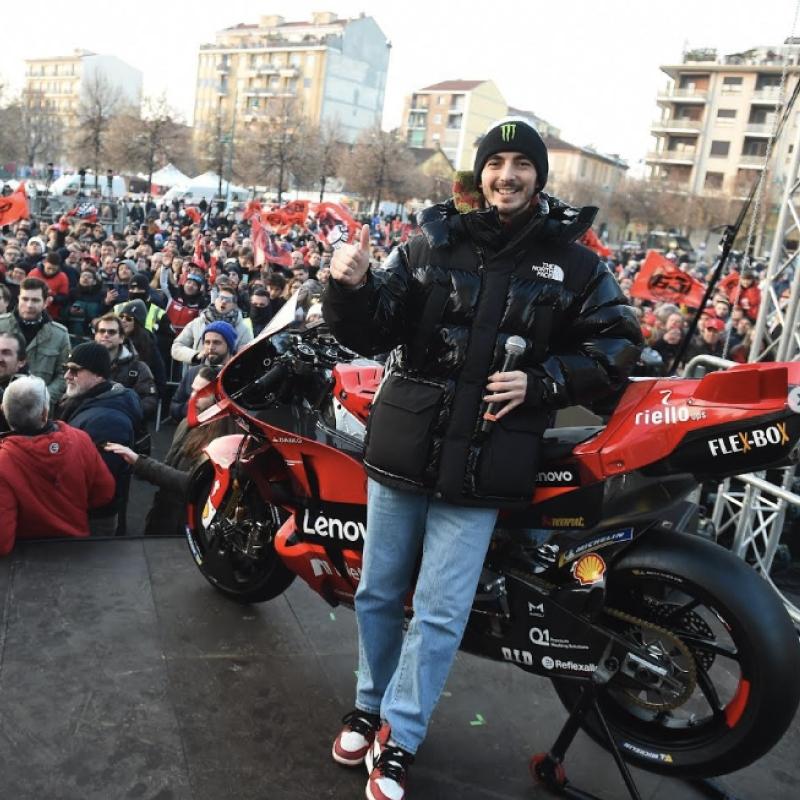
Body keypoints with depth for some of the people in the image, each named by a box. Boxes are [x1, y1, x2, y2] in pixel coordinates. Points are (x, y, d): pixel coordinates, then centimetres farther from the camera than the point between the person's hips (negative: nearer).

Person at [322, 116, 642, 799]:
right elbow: (373, 333, -1)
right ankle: (371, 704, 39)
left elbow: (618, 345, 5)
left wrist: (542, 383, -10)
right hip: (403, 447, 2)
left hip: (483, 461, -2)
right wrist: (352, 289, -23)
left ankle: (398, 738, 23)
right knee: (379, 592, 16)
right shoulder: (431, 244, 2)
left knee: (440, 612, 2)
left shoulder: (574, 265, 2)